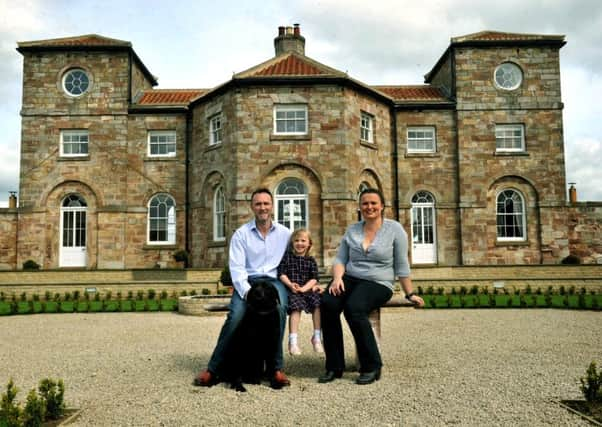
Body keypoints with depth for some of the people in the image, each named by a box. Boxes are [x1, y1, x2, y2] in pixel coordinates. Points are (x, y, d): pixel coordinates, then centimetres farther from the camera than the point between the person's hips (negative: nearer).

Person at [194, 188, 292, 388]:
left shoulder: (285, 233, 12)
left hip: (274, 280, 0)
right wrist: (247, 291, -19)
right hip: (248, 281, 0)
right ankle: (213, 369, -17)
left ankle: (276, 369, -24)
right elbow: (236, 267, -3)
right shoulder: (241, 234, 6)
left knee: (279, 309, -33)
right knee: (236, 315, -29)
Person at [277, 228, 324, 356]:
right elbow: (282, 274, 0)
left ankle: (317, 337, -6)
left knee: (318, 304, -20)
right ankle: (293, 341, -25)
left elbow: (314, 278, 3)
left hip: (308, 289, 3)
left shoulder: (311, 260, 12)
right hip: (292, 290, -2)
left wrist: (304, 288, -14)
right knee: (296, 308, -28)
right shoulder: (287, 256, 7)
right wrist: (290, 284, -17)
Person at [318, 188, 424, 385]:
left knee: (353, 308, -34)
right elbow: (340, 259, 12)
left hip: (378, 283, -3)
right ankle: (334, 367, -18)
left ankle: (371, 367, -19)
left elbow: (402, 266, 6)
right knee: (327, 304, -28)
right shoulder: (352, 230, 15)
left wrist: (410, 294, 6)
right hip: (350, 279, 4)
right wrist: (337, 277, -7)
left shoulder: (394, 229, 4)